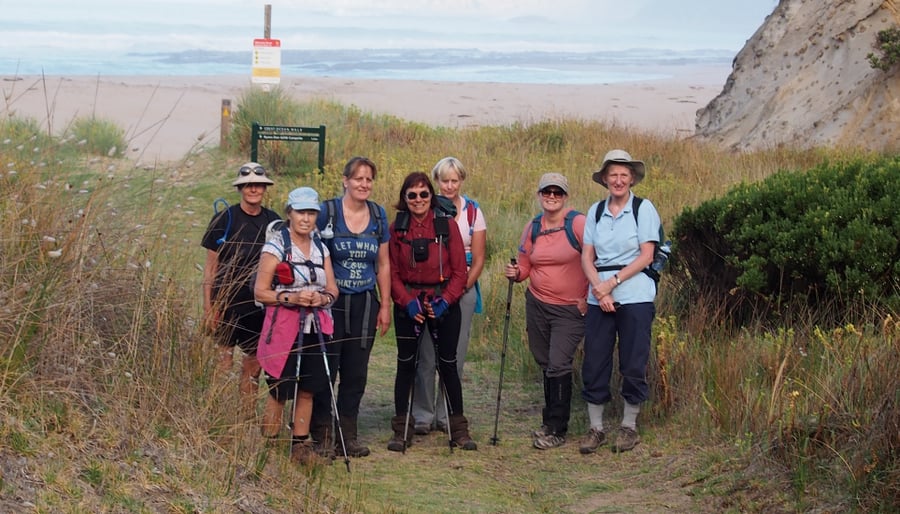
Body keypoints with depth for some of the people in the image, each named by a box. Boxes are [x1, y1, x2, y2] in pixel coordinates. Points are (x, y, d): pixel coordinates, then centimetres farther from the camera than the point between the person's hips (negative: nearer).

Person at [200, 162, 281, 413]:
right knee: (225, 355, -2)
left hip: (261, 302, 3)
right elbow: (211, 265, -2)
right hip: (228, 300, -3)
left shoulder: (273, 221, 7)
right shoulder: (224, 219, -3)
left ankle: (247, 411, 17)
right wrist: (208, 307, -7)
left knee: (256, 357, 6)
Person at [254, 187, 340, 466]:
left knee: (307, 390, 6)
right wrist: (292, 298, -19)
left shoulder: (320, 248, 13)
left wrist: (323, 299, -9)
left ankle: (301, 444, 14)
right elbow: (260, 292, -7)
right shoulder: (275, 246, -4)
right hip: (283, 328, -5)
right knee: (279, 391, -3)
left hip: (317, 330, 5)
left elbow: (333, 289, 14)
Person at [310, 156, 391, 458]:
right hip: (332, 302, -4)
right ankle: (322, 436, 6)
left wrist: (385, 305, 10)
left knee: (356, 372, 6)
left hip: (364, 304, 4)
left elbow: (383, 264, 12)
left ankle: (348, 435, 15)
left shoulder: (378, 215, 7)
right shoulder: (327, 212, -7)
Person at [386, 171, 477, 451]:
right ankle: (402, 429, 10)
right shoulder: (397, 228, 1)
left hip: (444, 303, 0)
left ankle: (458, 428, 12)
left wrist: (444, 301, -12)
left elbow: (459, 271, -1)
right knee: (406, 363, 3)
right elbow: (392, 272, 0)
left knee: (448, 363, 3)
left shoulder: (447, 226, 0)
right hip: (408, 304, 0)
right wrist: (408, 302, -13)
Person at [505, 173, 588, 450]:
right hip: (537, 304, 6)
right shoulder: (532, 227, 5)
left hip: (571, 309, -5)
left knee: (559, 365, -10)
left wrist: (589, 299, -11)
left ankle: (556, 430, -1)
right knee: (546, 365, 13)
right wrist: (516, 273, -8)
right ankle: (551, 422, 27)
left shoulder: (578, 224, -12)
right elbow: (525, 266, 15)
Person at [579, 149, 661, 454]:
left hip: (635, 295, -3)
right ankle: (596, 428, 13)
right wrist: (598, 288, -10)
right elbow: (587, 257, 6)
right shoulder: (596, 211, 10)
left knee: (633, 364, 1)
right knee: (594, 363, 3)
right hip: (599, 296, 3)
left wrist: (612, 282, -12)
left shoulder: (643, 209, 0)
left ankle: (629, 426, 15)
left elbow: (646, 256, -6)